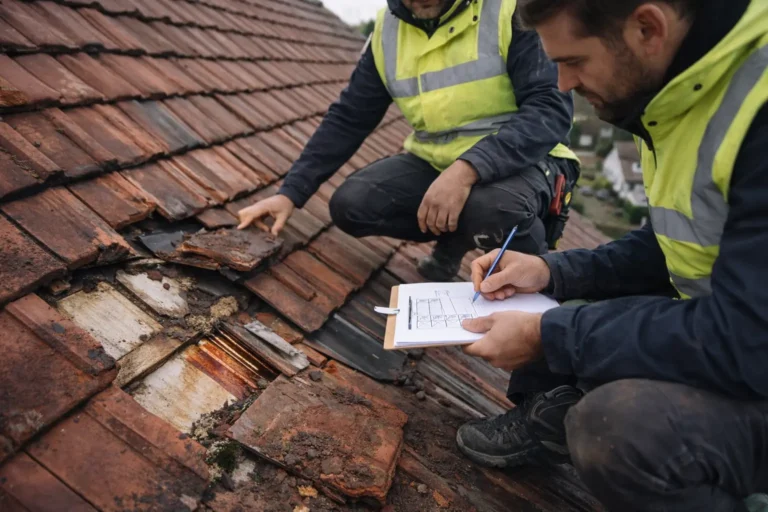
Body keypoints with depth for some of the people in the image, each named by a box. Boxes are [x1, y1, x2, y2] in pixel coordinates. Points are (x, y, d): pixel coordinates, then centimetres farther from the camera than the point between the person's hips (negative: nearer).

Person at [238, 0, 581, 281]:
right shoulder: (386, 29, 1)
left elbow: (551, 107, -23)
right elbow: (348, 119, 3)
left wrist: (468, 169, -37)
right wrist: (291, 192, -5)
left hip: (519, 159, -5)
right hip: (435, 162, 5)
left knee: (491, 208, -37)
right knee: (351, 205, -15)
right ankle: (455, 238, 9)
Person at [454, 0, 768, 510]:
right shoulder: (684, 84, 0)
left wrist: (547, 336, -22)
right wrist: (554, 271, -1)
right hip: (725, 329, 8)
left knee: (618, 423, -33)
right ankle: (552, 418, 22)